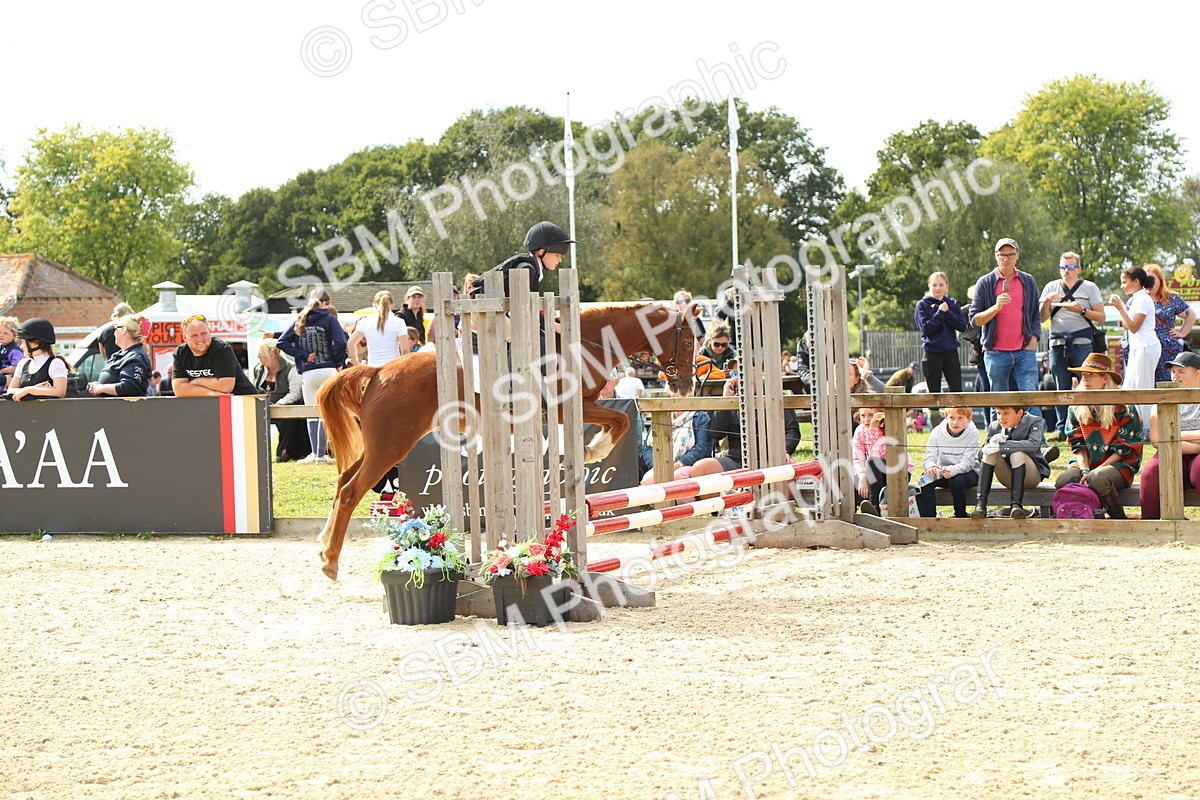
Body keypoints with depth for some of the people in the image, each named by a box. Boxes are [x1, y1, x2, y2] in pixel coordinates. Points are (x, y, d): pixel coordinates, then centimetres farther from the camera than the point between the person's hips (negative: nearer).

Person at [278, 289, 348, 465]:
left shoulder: (300, 321, 9)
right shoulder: (329, 319, -2)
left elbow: (282, 342, 2)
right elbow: (341, 343, -14)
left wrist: (304, 356, 1)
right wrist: (338, 363, 1)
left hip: (308, 373, 3)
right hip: (328, 370, -3)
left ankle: (315, 453, 6)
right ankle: (321, 454, -2)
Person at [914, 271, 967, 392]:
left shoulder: (953, 304, 8)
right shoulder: (922, 305, 1)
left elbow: (962, 326, -3)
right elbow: (925, 329, -12)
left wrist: (947, 313, -10)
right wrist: (940, 313, -12)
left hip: (951, 352, 2)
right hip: (932, 354, -2)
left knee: (957, 391, -5)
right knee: (934, 394, 3)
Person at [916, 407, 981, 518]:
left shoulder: (972, 433, -16)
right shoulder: (937, 432, -7)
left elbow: (967, 463, -23)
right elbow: (929, 458, -11)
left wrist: (953, 470, -45)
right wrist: (931, 467, -37)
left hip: (968, 472, -3)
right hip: (944, 472, 3)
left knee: (956, 480, -36)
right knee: (926, 480, -26)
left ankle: (961, 516, -14)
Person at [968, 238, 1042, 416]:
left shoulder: (1028, 281, 11)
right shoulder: (985, 283, 3)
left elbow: (1035, 315, 17)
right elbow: (974, 319, 0)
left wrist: (1034, 338, 2)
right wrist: (995, 307, -16)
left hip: (1024, 351, 1)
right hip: (996, 353, -1)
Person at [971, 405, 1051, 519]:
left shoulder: (1034, 422, -7)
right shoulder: (994, 427, 4)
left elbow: (1033, 444, -27)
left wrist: (1000, 446, -33)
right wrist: (993, 442, -23)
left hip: (1032, 475, -3)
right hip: (1007, 477, 3)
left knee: (1017, 454, -32)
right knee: (990, 453, -22)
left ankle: (1016, 505, -41)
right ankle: (980, 504, -34)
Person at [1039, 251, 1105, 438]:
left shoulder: (1089, 288, 8)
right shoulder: (1051, 288, 15)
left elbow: (1101, 317, 4)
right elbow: (1042, 318, 11)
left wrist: (1081, 310, -11)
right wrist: (1047, 301, -7)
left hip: (1081, 343, -2)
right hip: (1057, 344, 2)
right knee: (1061, 389, 2)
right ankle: (1061, 428, 5)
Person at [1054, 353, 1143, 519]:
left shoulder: (1123, 406, -4)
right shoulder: (1076, 407, 11)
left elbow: (1125, 448, -7)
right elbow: (1078, 443, 8)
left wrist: (1096, 470, -15)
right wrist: (1084, 469, -11)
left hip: (1119, 465, -4)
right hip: (1086, 463, 4)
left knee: (1098, 479, -38)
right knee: (1063, 481, -28)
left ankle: (1120, 520, -16)